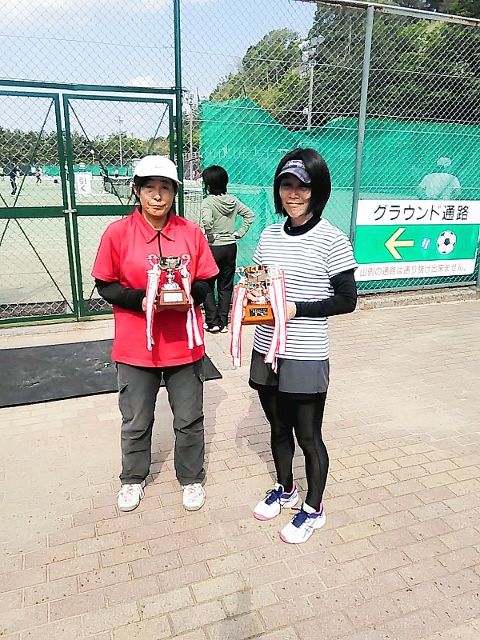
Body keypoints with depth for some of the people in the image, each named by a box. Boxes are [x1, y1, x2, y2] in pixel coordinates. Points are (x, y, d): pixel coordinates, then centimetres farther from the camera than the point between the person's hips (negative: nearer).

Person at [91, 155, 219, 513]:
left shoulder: (192, 232, -2)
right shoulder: (118, 232, -6)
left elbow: (206, 283, 4)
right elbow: (106, 286, -3)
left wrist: (190, 295, -18)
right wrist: (140, 299, -20)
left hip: (184, 345, 1)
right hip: (136, 346, -1)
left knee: (190, 419, 15)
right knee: (136, 421, 17)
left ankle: (192, 478, 39)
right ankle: (133, 479, 43)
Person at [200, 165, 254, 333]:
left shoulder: (208, 202, -14)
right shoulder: (233, 200, 2)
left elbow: (206, 221, -31)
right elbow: (249, 214, 7)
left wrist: (209, 236, -15)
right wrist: (239, 232, 5)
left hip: (213, 248, -5)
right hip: (230, 247, 5)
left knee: (207, 286, 9)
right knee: (226, 286, 12)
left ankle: (212, 322, 10)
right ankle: (223, 323, 16)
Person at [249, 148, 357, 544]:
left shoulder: (332, 241, -11)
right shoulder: (269, 236, 5)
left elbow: (347, 300, -10)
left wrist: (297, 308, -20)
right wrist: (252, 295, -8)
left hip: (306, 358, -5)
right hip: (267, 350, 6)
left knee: (308, 435, 10)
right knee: (278, 427, 21)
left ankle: (314, 509, 33)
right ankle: (285, 489, 45)